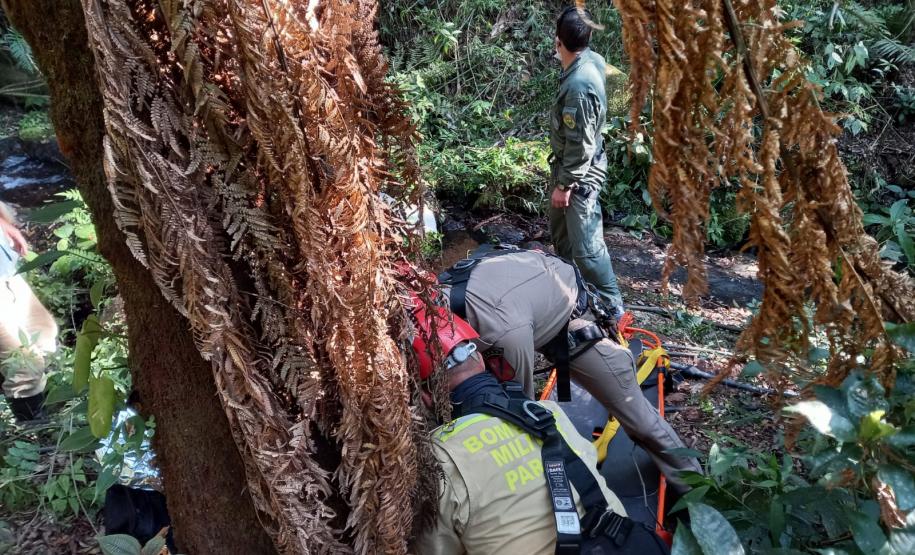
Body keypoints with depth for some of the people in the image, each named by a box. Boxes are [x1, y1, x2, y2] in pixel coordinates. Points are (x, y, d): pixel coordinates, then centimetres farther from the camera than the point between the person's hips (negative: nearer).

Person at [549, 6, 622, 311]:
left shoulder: (579, 85, -30)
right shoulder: (592, 59, -2)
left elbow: (580, 144, -25)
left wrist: (565, 184, -18)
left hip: (579, 173, -10)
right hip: (566, 165, 10)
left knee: (586, 247, -5)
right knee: (560, 232, 24)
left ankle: (611, 306, 8)